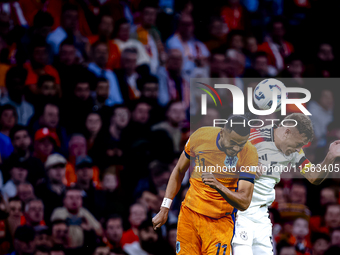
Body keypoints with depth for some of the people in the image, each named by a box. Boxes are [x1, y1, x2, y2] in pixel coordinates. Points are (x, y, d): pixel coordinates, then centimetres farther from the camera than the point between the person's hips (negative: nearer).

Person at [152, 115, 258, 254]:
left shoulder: (249, 154, -15)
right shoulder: (201, 136, -8)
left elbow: (244, 203, -19)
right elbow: (179, 171, 9)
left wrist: (218, 186, -35)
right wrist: (164, 209, 8)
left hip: (219, 223, -2)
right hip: (189, 214, 2)